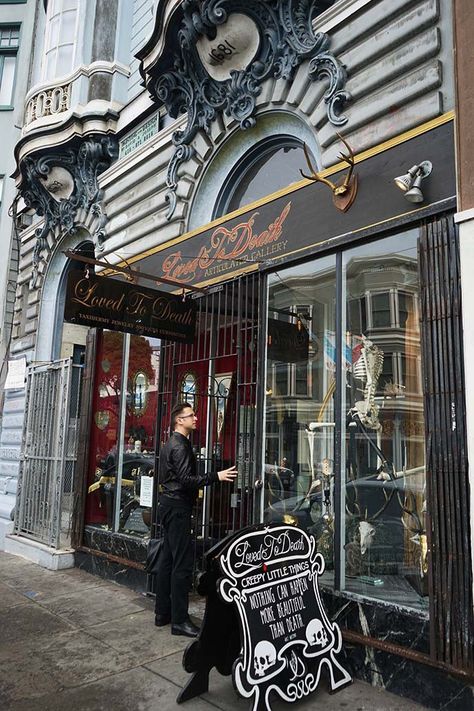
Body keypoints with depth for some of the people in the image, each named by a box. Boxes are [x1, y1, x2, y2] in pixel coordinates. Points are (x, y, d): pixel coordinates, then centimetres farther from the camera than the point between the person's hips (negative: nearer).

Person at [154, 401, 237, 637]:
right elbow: (186, 480, -24)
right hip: (178, 506, -11)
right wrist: (216, 476, -26)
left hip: (169, 505, 11)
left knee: (168, 559, 14)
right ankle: (179, 620, -2)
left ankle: (162, 613, 22)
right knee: (182, 563, -7)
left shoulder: (171, 444, 17)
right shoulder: (180, 446, -16)